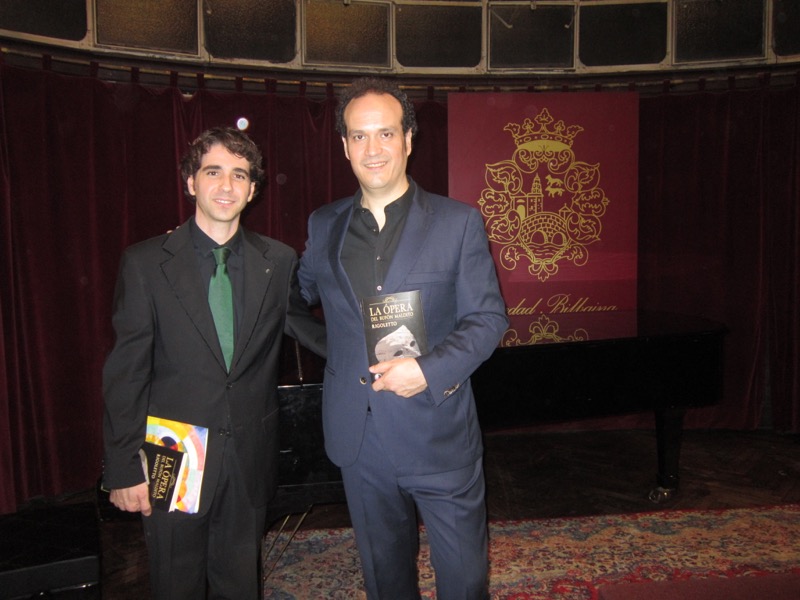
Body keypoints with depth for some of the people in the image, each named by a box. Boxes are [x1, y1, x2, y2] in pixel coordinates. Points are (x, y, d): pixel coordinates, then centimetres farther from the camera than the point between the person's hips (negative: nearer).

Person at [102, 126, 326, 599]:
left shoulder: (279, 262, 0)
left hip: (249, 461, 2)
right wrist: (124, 468, -5)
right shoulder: (145, 263, -6)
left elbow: (307, 327, 10)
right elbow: (126, 373, -5)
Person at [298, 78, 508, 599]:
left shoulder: (459, 222, -5)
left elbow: (488, 317, -7)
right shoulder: (324, 226, 4)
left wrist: (430, 370, -20)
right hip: (359, 439, 3)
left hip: (440, 438, -2)